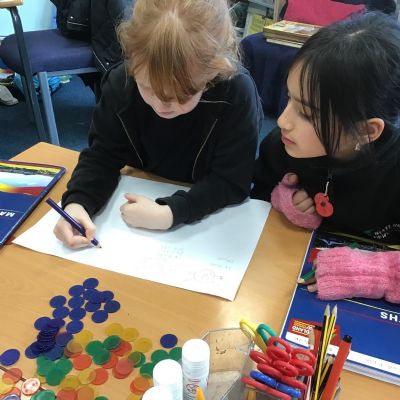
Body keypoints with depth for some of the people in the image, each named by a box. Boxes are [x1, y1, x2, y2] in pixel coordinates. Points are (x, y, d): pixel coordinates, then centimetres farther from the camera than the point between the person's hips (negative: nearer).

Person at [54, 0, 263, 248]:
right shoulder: (121, 83, -17)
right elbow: (103, 155, -9)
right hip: (142, 199, 1)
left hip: (210, 217, 0)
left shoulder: (237, 93, -27)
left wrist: (170, 213, -33)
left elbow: (233, 182, -21)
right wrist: (77, 203, -27)